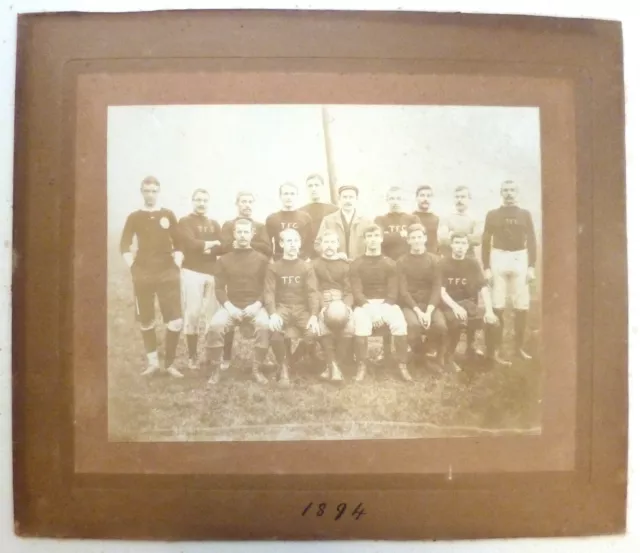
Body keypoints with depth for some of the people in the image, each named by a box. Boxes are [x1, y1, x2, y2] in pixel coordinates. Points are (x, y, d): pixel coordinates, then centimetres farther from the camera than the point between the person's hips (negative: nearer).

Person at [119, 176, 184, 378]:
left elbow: (178, 243, 9)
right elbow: (124, 246, 5)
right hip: (143, 274, 1)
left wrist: (177, 265, -2)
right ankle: (152, 361, 23)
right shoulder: (134, 217, 4)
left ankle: (169, 363, 9)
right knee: (146, 321, 7)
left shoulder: (168, 215, 5)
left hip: (168, 273, 0)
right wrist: (132, 266, -6)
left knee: (176, 321, -7)